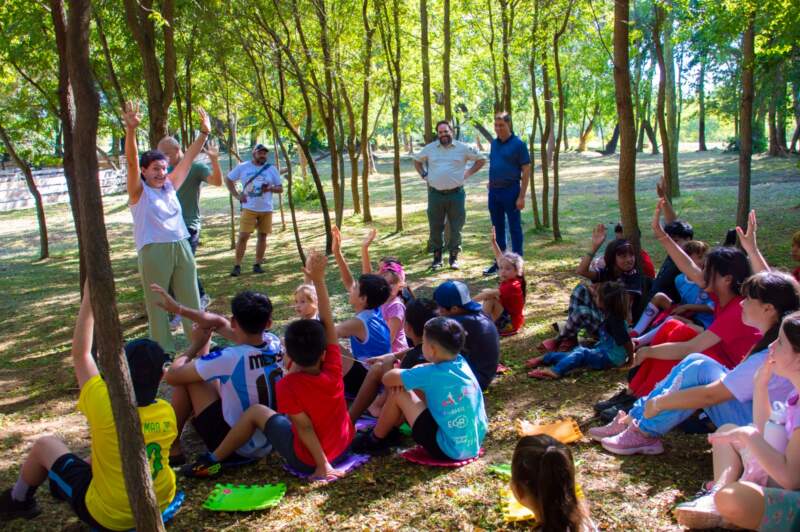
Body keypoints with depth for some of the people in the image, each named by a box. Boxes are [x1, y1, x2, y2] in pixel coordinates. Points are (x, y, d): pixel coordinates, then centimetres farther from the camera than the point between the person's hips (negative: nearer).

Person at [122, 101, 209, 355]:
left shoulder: (170, 186, 12)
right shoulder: (138, 191, -2)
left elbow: (188, 158, 10)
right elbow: (132, 161, -17)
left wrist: (204, 132, 4)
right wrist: (131, 129, -30)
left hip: (181, 247, 5)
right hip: (153, 251, -5)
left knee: (191, 298, 12)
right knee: (158, 303, 3)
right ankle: (164, 352, 12)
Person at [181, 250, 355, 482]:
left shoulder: (288, 385, -22)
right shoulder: (333, 370, -12)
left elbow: (304, 428, -23)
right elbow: (327, 322, -11)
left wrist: (323, 466, -17)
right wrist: (318, 279, -11)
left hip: (308, 460, -5)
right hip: (344, 446, 6)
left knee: (256, 412, 3)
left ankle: (215, 460, 12)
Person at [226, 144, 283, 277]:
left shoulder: (271, 169, 4)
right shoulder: (243, 167, 1)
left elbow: (280, 188, 7)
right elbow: (228, 180, 11)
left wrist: (270, 188, -15)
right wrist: (237, 195, -2)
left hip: (266, 209, 2)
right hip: (249, 208, -2)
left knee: (262, 236, 6)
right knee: (243, 236, -8)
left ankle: (257, 265, 17)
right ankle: (237, 266, -2)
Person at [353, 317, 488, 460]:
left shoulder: (431, 375, -20)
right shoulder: (461, 362, 1)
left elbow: (387, 379, -10)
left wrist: (399, 376, 10)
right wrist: (404, 378, 1)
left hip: (449, 449, -8)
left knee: (398, 394, -2)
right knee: (417, 389, 17)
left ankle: (376, 440, 20)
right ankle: (389, 430, 35)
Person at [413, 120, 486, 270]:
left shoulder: (463, 148, 2)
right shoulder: (430, 148, 8)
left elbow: (481, 159, 9)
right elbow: (417, 160, 23)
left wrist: (468, 173, 1)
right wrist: (423, 175, 10)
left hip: (456, 194, -1)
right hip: (435, 194, 1)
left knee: (456, 228, 3)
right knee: (435, 228, 5)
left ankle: (454, 257, 16)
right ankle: (437, 257, 17)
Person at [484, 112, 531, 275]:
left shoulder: (518, 144, -8)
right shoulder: (494, 143, 10)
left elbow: (526, 171, -10)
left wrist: (522, 196, -15)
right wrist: (490, 183, 11)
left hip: (510, 190, -6)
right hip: (494, 191, 6)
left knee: (514, 228, 1)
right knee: (497, 228, 13)